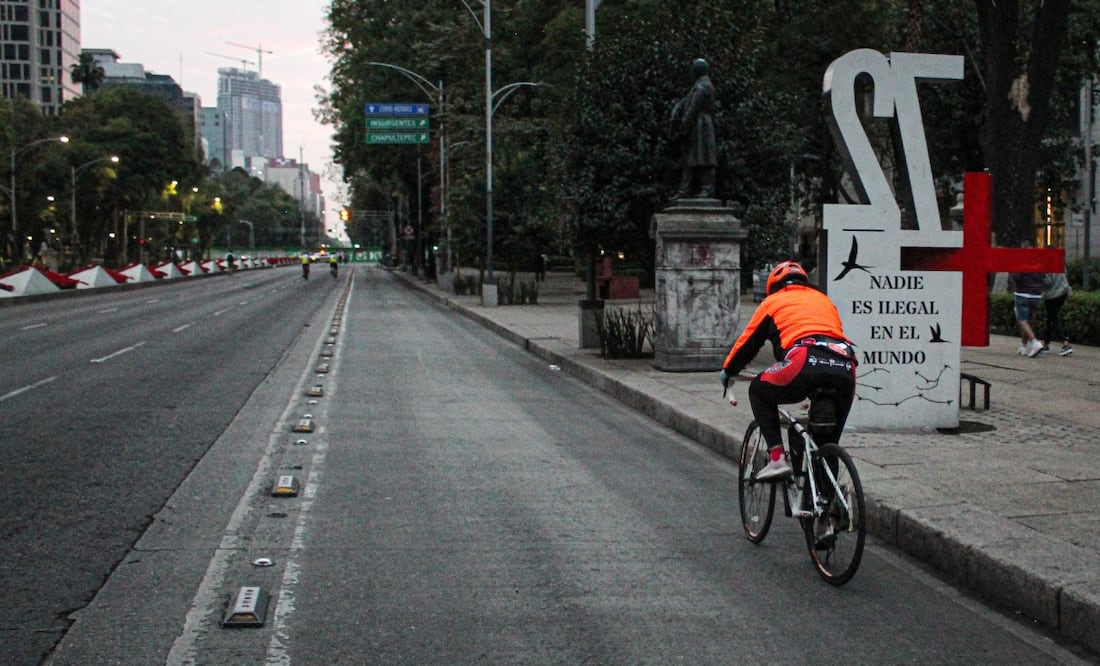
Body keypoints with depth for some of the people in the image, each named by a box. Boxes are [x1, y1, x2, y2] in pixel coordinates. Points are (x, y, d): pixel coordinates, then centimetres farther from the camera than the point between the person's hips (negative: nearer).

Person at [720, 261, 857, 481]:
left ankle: (778, 459, 8)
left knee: (759, 391, 21)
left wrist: (728, 371, 45)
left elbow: (747, 341, 28)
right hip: (844, 368, 4)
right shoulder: (824, 300, 37)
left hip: (805, 363, -4)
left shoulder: (773, 301, 24)